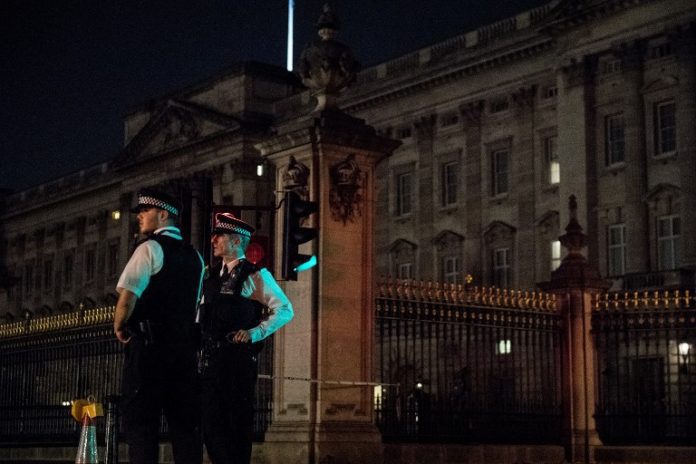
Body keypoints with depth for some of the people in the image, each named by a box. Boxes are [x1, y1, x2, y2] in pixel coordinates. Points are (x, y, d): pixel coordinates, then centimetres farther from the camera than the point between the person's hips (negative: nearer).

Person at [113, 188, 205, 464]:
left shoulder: (150, 247, -6)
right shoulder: (193, 255, 17)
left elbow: (128, 295, -16)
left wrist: (119, 327, -1)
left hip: (149, 345, -7)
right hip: (185, 345, 7)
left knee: (141, 420, -4)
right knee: (184, 421, 7)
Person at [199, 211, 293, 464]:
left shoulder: (255, 274, 0)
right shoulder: (212, 275, 19)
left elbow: (285, 310, -4)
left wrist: (255, 333, -13)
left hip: (238, 359, -6)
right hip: (210, 360, 6)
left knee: (238, 424, -2)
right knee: (211, 425, 5)